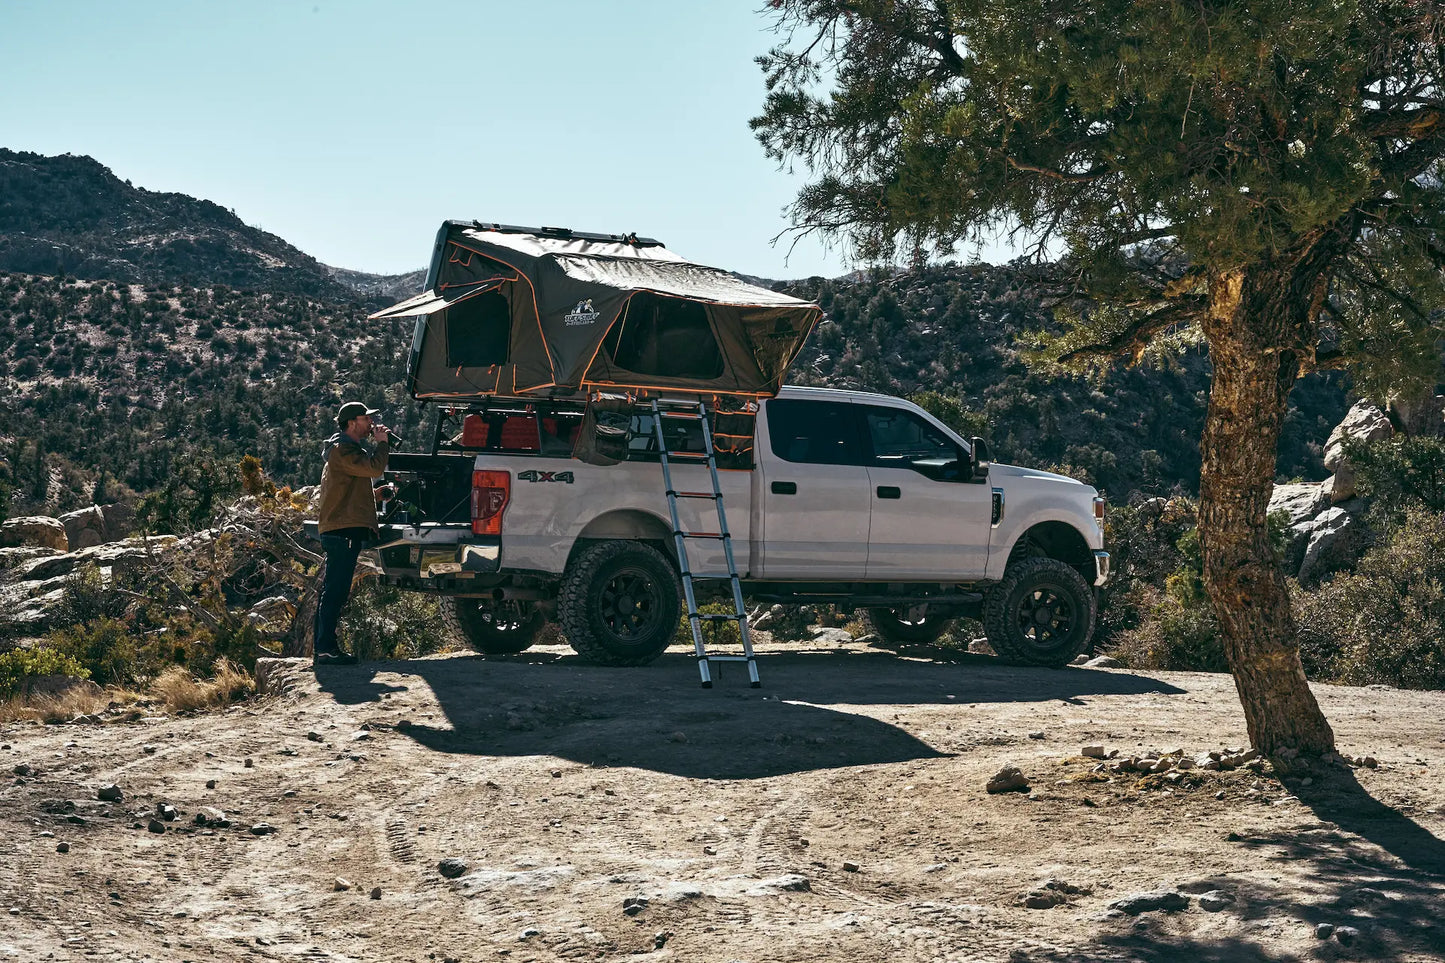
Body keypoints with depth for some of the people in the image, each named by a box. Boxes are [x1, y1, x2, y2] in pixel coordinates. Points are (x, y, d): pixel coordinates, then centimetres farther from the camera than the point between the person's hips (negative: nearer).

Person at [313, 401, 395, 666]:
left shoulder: (349, 448, 25)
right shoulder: (343, 450, -9)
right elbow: (374, 468, -22)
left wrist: (373, 494, 18)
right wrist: (382, 443, -6)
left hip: (340, 531, 11)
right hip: (344, 530, -11)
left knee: (334, 592, 12)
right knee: (335, 591, -12)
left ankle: (323, 649, 16)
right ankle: (325, 649, -13)